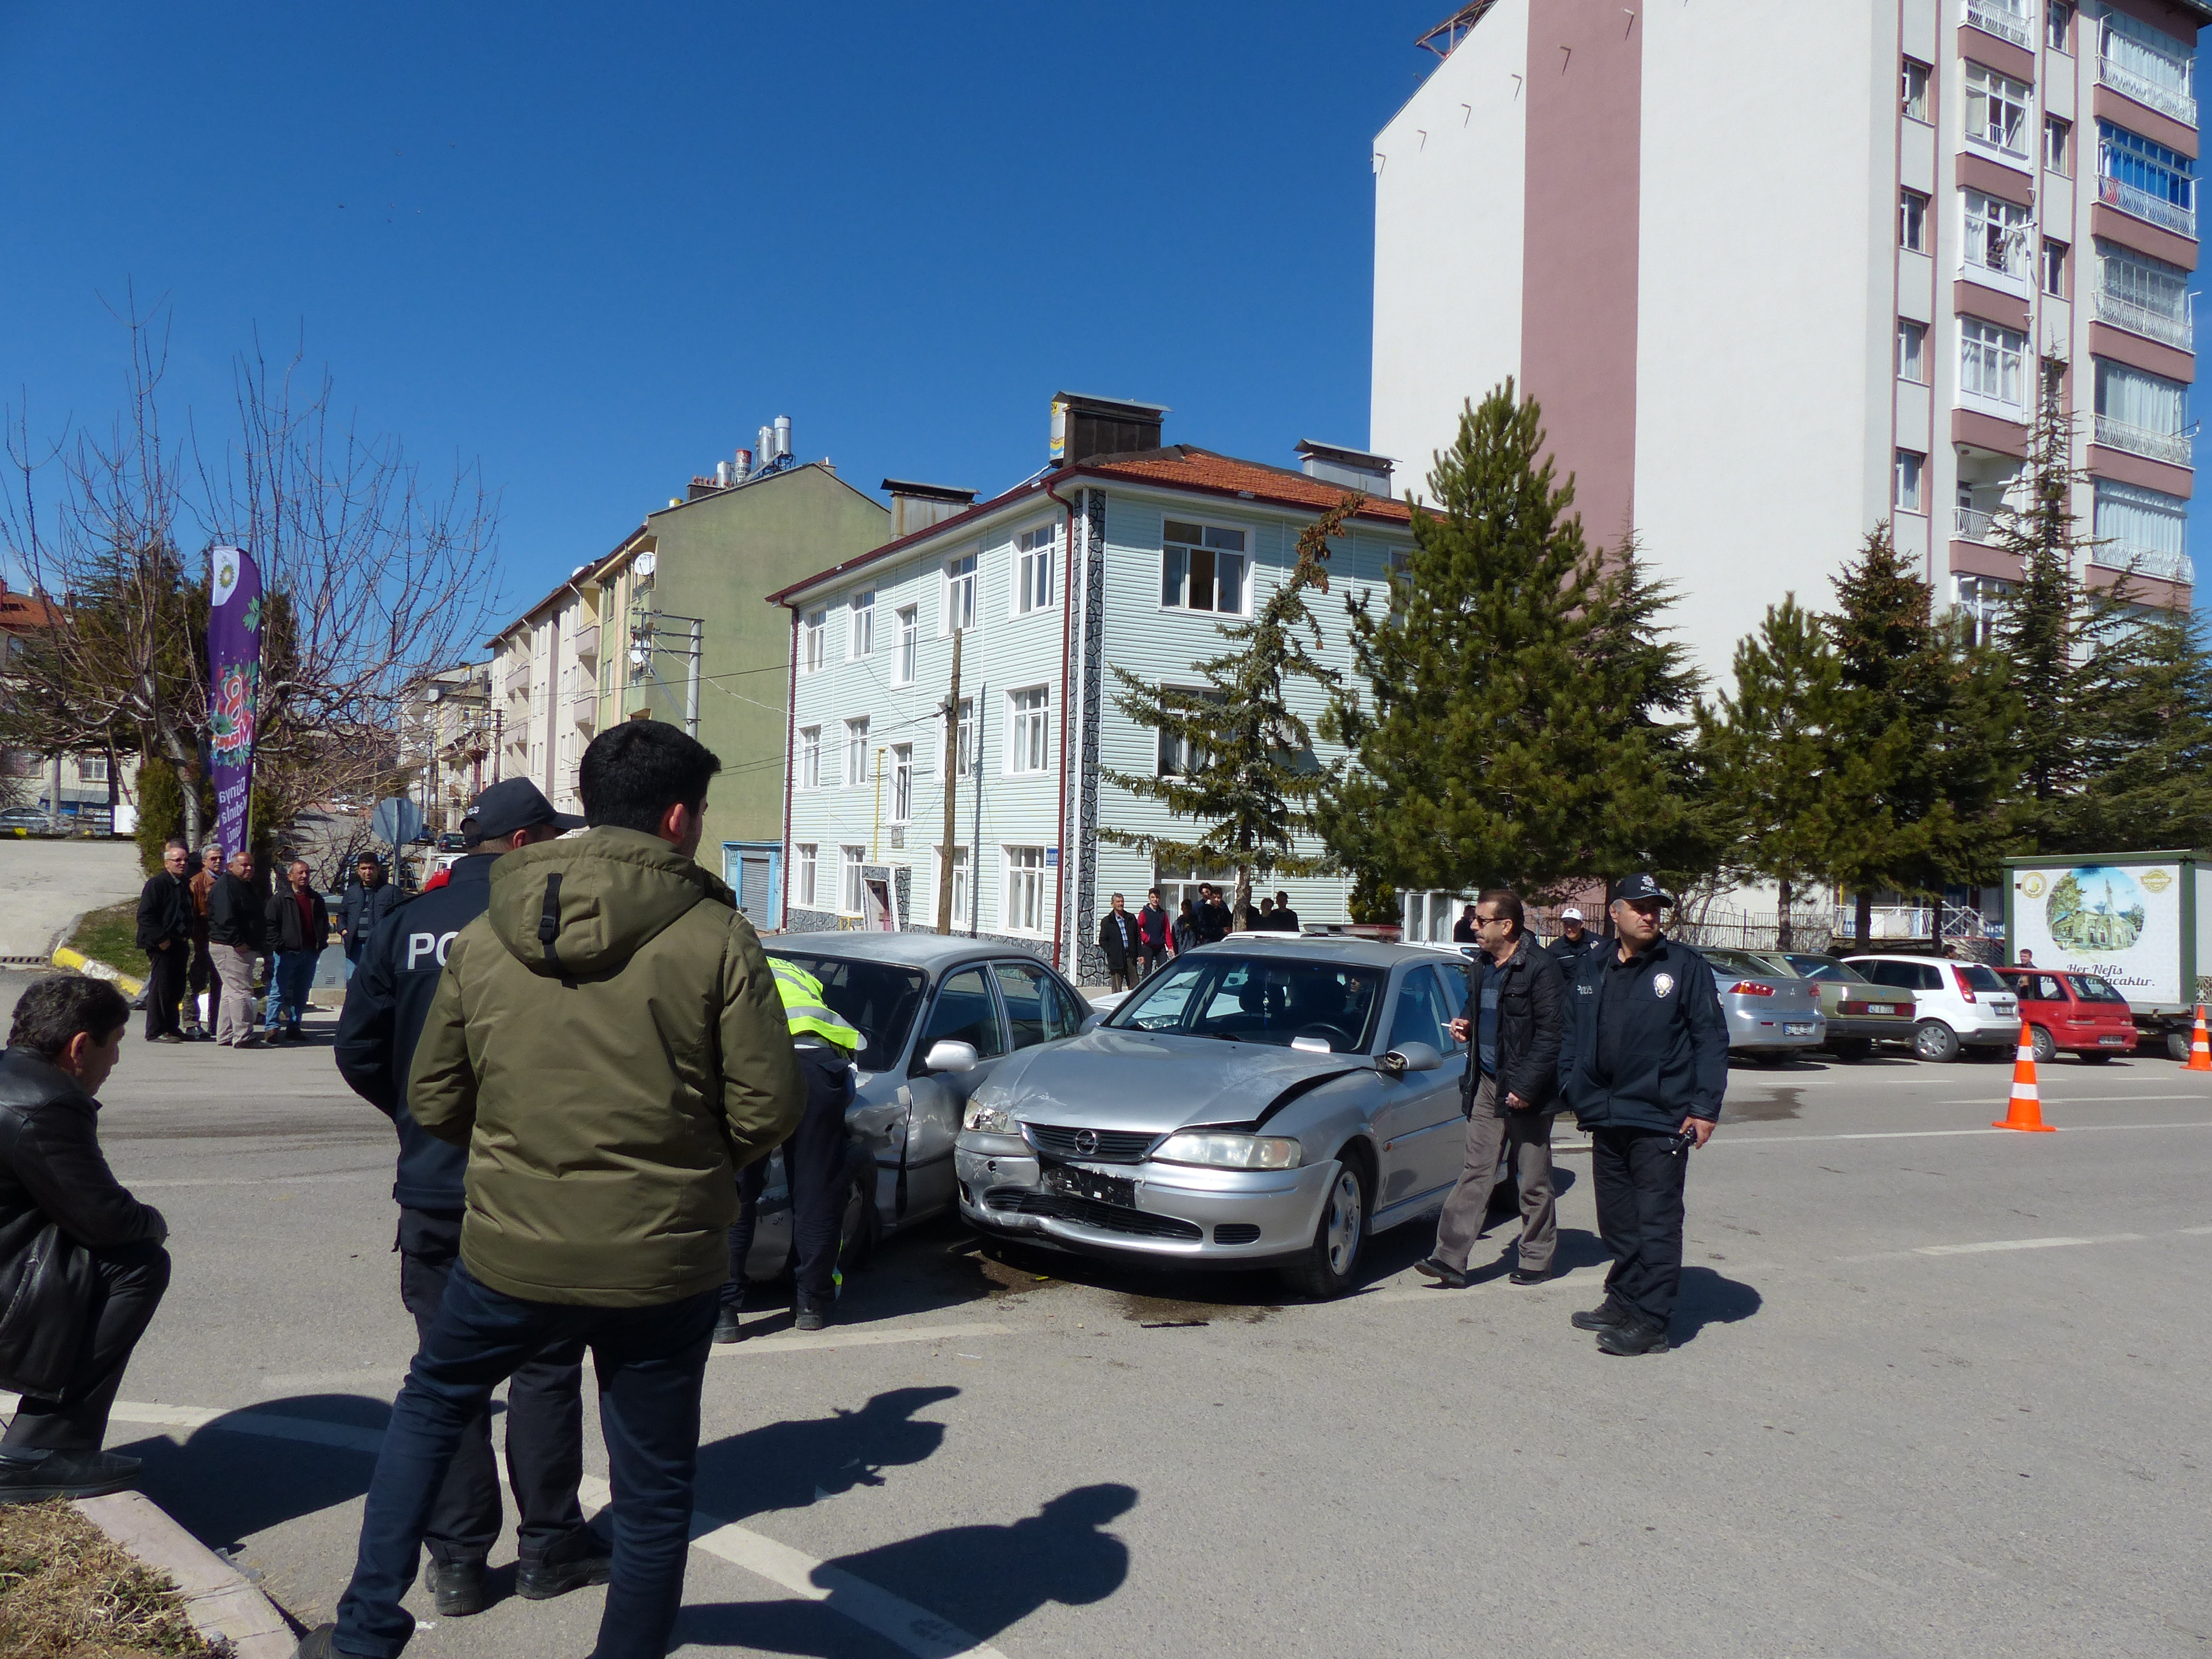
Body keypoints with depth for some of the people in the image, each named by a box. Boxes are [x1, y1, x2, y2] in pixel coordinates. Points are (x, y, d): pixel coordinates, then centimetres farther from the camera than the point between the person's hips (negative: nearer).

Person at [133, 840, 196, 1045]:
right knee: (161, 988, -5)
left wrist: (187, 936, 14)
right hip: (163, 946, -8)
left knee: (177, 989, 12)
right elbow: (145, 916, -15)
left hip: (180, 944, 8)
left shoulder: (186, 884, 16)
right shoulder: (157, 883, -9)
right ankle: (156, 1032, 1)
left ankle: (171, 1028, 21)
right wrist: (161, 939, -18)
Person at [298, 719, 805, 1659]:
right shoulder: (715, 938, -13)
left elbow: (433, 1102, 7)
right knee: (652, 1491, 14)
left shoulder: (482, 938, -1)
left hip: (511, 1250, 3)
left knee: (430, 1404, 30)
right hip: (663, 1259, -3)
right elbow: (770, 1107, -13)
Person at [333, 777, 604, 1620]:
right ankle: (549, 1544, 21)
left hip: (433, 1192, 4)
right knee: (545, 1368, 11)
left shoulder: (405, 925, 1)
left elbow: (359, 1051, 3)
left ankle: (456, 1558, 18)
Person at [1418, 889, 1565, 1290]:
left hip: (1526, 1091, -7)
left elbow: (1552, 1034, -16)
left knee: (1533, 1181, 6)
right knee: (1475, 1174, 3)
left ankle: (1537, 1259, 21)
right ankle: (1450, 1259, 0)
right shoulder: (1480, 968, 11)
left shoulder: (1540, 970, -14)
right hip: (1487, 1085, 7)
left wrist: (1526, 1087, -18)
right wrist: (1464, 1027, 4)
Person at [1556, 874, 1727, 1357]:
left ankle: (1650, 1322, 2)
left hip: (1661, 1121, -5)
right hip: (1606, 1119, 6)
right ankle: (1622, 1302, 28)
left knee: (1657, 1223, -2)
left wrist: (1705, 1108, -11)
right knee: (1617, 1221, 15)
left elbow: (1712, 1039, -6)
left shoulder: (1684, 966, -3)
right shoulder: (1592, 969, 11)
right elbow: (1571, 1036, 19)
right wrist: (1574, 1089, 9)